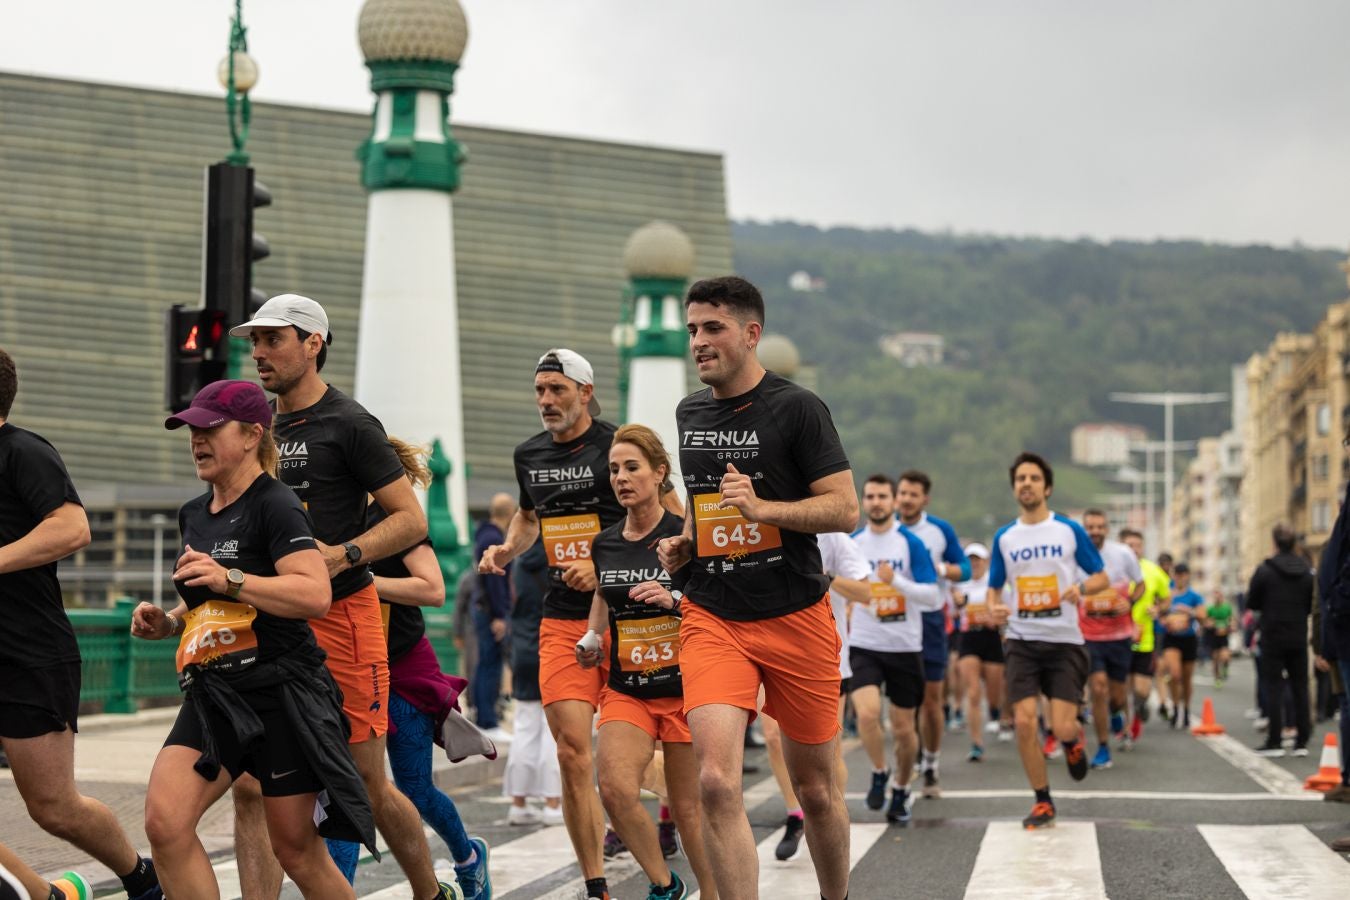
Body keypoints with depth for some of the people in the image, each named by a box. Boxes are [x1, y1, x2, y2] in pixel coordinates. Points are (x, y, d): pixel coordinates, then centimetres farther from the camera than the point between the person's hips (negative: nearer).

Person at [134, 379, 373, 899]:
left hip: (284, 694, -7)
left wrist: (230, 580, -28)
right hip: (214, 695, 7)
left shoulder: (275, 505, -11)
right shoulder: (193, 515, 14)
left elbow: (315, 595, -24)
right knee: (164, 822, -14)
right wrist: (168, 623, 10)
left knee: (297, 851, 2)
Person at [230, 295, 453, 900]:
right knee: (250, 787, -5)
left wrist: (343, 554, -20)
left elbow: (411, 519, -8)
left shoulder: (349, 425, -5)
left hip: (339, 618, -6)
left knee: (369, 785, 2)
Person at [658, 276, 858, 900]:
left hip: (796, 617, -3)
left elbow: (844, 509, -11)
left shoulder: (796, 408, -7)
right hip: (712, 619, 3)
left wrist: (761, 508, -24)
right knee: (716, 782, -17)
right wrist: (685, 541, 9)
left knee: (816, 788, 9)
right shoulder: (689, 414, 11)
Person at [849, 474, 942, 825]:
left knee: (903, 729, 6)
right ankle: (880, 773, 5)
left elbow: (934, 597, -13)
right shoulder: (852, 544, 3)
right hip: (864, 647, 1)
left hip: (905, 648, -1)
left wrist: (897, 581, -26)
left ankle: (901, 790, 28)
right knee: (867, 712, -21)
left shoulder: (911, 543, -6)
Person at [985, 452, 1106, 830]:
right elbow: (994, 587, 15)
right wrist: (994, 609, -8)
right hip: (1022, 642, 2)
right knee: (1024, 722, -10)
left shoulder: (1069, 530, 0)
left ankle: (1073, 740, 29)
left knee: (1062, 727, -10)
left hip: (1064, 642, -2)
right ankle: (1043, 802, 5)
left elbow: (1102, 577, 5)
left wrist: (1082, 588, -17)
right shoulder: (1004, 537, 7)